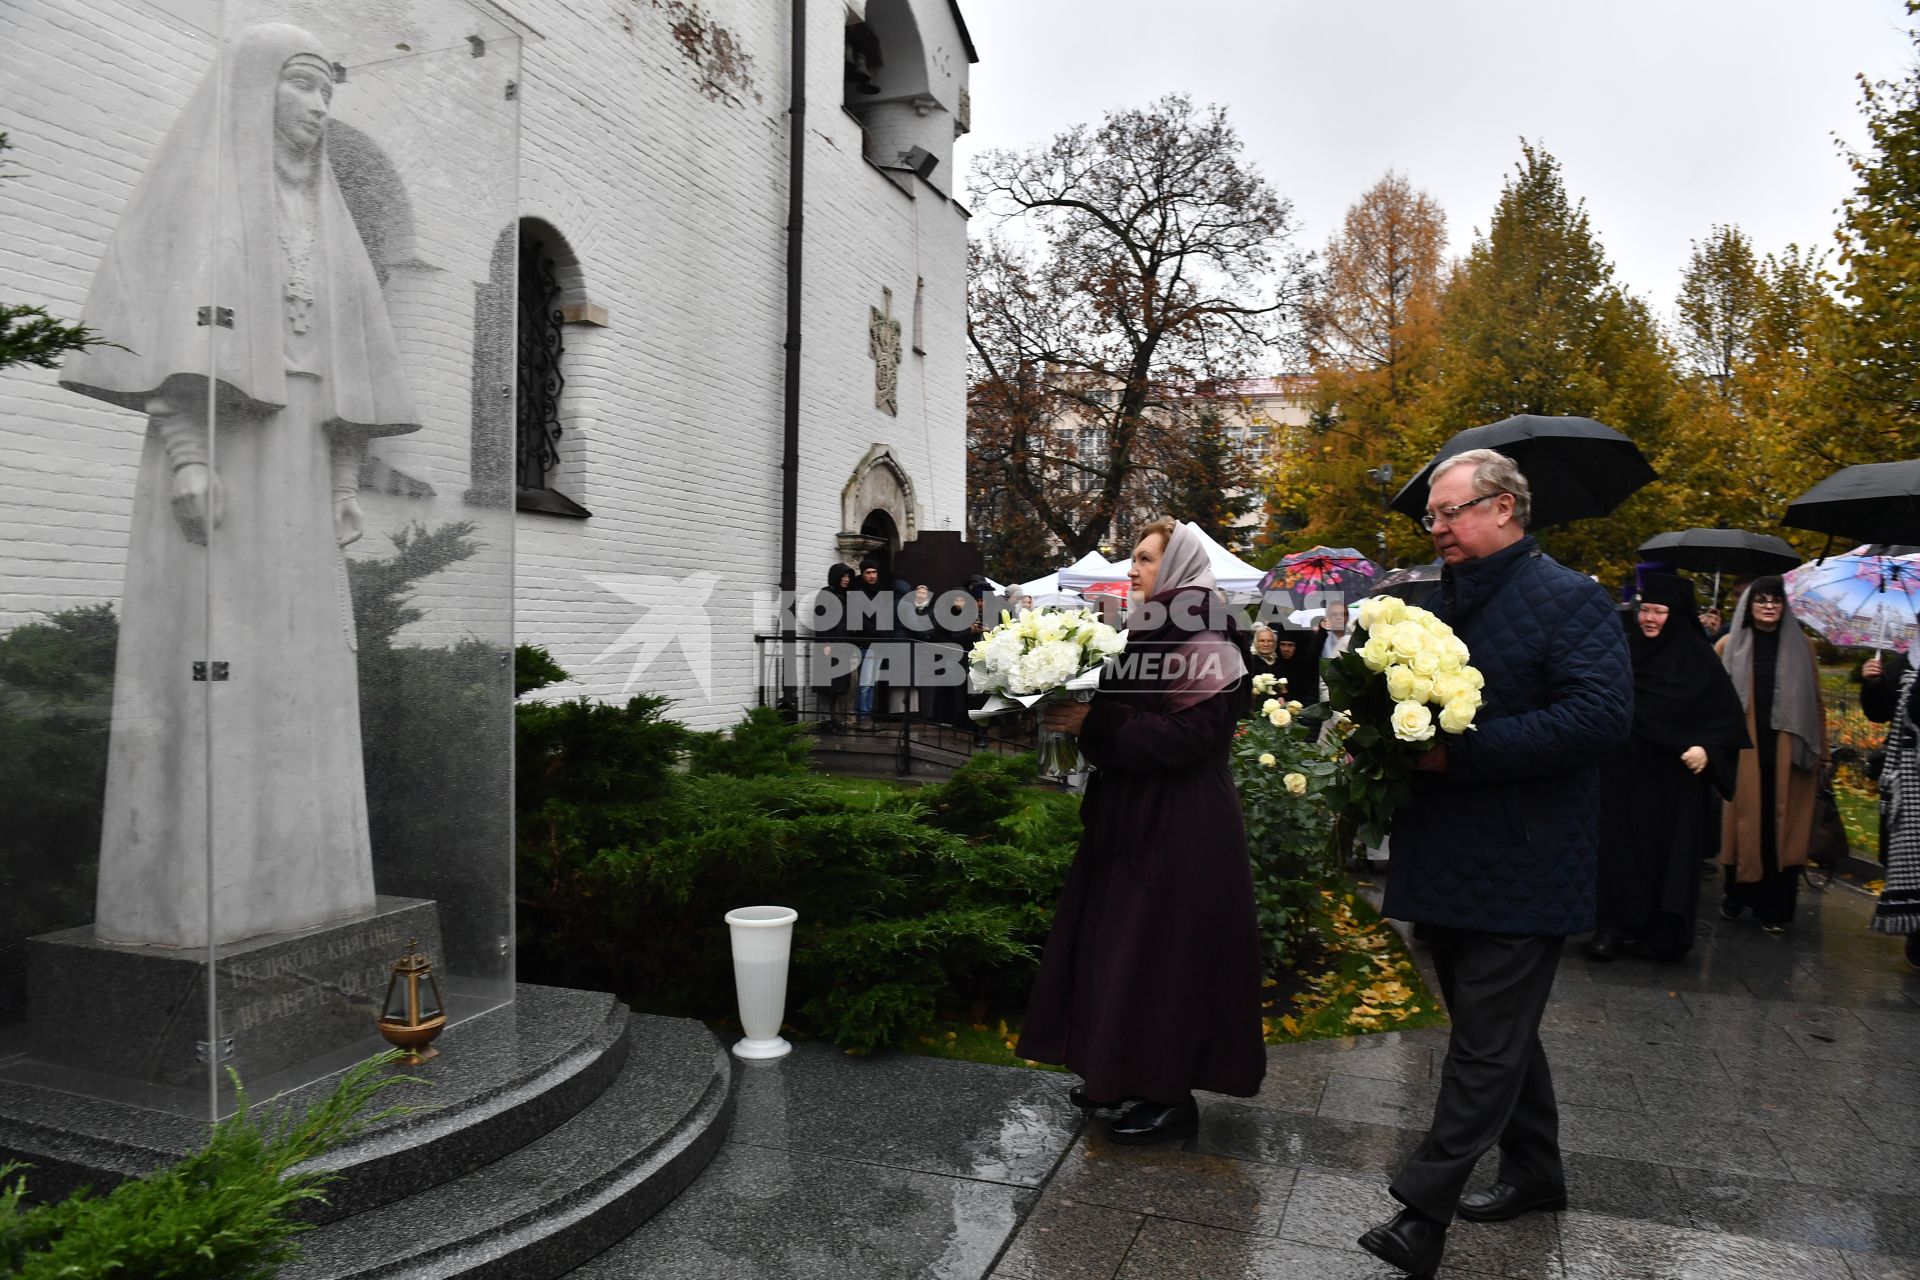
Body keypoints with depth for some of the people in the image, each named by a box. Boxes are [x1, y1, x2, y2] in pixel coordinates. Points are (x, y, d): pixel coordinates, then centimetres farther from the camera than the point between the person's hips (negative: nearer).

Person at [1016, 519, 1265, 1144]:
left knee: (1164, 954, -1)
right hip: (1132, 815, 9)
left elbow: (1185, 735, -24)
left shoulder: (1203, 641, -15)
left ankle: (1172, 1096, 13)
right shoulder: (1146, 634, 12)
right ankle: (1125, 1074, 28)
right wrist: (1077, 712, 1)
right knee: (1117, 946, 14)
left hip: (1180, 827, -9)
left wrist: (1094, 724, -22)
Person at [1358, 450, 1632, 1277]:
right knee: (1499, 1030, 19)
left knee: (1487, 1044, -2)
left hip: (1521, 868, -8)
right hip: (1446, 862, 8)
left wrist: (1462, 750, -23)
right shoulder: (1438, 603, 13)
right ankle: (1534, 1174, 35)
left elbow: (1601, 715, -22)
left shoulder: (1569, 601, -9)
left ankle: (1423, 1210, 2)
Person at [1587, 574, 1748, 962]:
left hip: (1675, 773, -1)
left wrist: (1707, 749, -14)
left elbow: (1728, 713, -1)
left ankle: (1665, 930, 12)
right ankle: (1617, 926, 7)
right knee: (1620, 845, 2)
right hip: (1624, 771, 1)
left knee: (1671, 849, 3)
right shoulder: (1622, 651, 3)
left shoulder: (1698, 656, -1)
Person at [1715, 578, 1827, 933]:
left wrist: (1820, 752, 4)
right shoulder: (1730, 645, 6)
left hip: (1787, 754, 1)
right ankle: (1737, 897, 18)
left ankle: (1773, 907, 10)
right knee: (1745, 825, 5)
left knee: (1781, 827, 2)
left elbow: (1816, 702, 7)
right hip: (1743, 753, 0)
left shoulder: (1801, 646, 8)